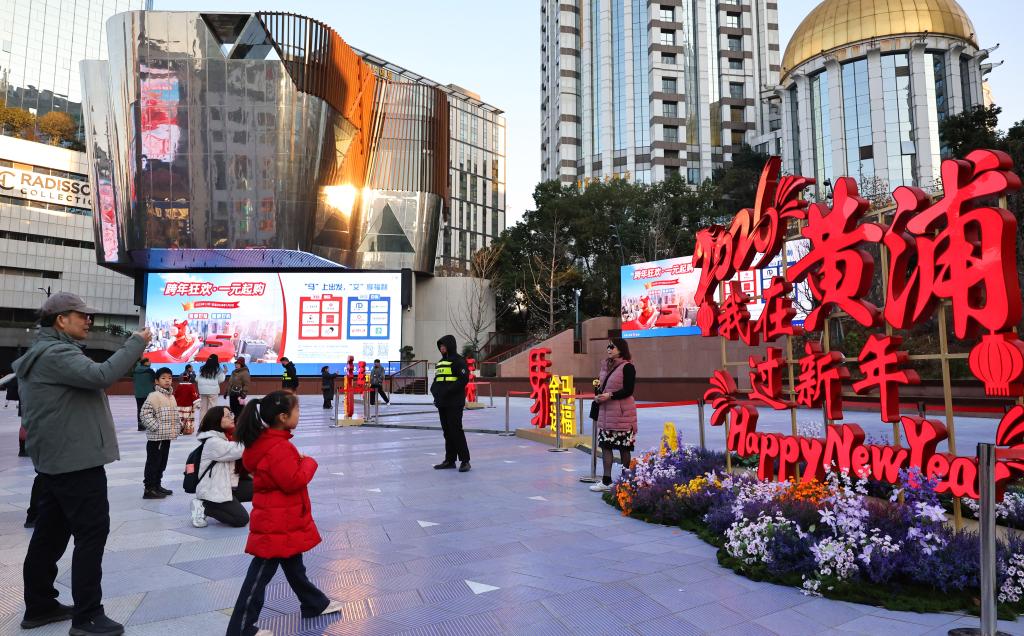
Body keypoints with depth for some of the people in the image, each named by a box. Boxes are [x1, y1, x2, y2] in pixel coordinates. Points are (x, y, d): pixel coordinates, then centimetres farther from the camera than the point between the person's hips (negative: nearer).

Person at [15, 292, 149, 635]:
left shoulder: (45, 353, 18)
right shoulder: (55, 353, -17)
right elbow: (101, 375, -30)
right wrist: (137, 343, -23)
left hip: (56, 459, 11)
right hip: (76, 460, -11)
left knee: (51, 532, 16)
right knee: (92, 532, -5)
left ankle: (39, 605, 26)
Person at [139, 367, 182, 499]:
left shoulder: (171, 396, 12)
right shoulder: (154, 396, -14)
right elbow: (145, 414, -19)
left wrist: (178, 426, 11)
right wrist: (156, 427, -21)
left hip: (167, 436, 8)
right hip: (156, 437, -8)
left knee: (162, 463, 16)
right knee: (153, 463, -2)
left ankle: (157, 485, 27)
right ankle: (149, 489, 5)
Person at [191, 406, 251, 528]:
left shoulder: (224, 437, 11)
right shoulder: (213, 442, -19)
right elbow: (239, 450, -27)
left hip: (227, 485, 9)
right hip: (213, 491, -9)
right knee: (241, 520, -14)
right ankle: (203, 507, -2)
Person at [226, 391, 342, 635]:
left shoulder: (266, 441, 5)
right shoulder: (278, 448, -26)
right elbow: (294, 481, -27)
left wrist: (297, 460, 3)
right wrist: (309, 463, -13)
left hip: (283, 520, 11)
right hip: (277, 523, -11)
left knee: (294, 565, 23)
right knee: (262, 573, 1)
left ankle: (315, 604, 39)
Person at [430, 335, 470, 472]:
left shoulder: (458, 360, -8)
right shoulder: (441, 362, 17)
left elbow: (464, 379, -17)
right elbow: (436, 380, 22)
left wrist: (447, 391, -20)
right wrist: (435, 390, 1)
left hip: (454, 403, -8)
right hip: (442, 403, 8)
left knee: (456, 430, -8)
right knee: (447, 431, 12)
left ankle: (465, 460, 0)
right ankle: (450, 460, 20)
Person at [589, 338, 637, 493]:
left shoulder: (627, 367, -8)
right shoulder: (606, 366, 15)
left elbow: (628, 390, -14)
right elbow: (600, 384, 22)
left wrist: (610, 395, -20)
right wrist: (597, 395, 2)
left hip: (621, 412, -7)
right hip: (605, 411, 8)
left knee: (624, 447, 1)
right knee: (605, 445, 4)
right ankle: (606, 481, 8)